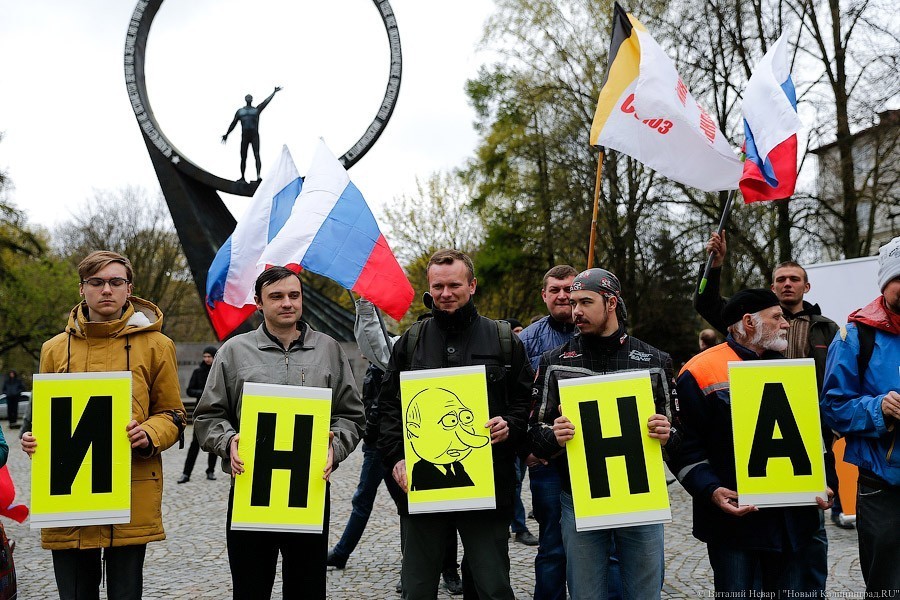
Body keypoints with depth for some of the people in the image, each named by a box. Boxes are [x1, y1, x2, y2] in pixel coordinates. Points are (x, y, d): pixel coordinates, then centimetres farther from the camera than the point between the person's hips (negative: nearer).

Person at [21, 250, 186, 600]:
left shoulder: (156, 345, 4)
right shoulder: (54, 349, 11)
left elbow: (172, 416, 6)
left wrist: (148, 435, -15)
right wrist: (33, 440, -2)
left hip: (131, 499, -2)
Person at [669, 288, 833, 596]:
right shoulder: (700, 372, -7)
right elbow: (685, 445, -8)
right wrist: (710, 490, -19)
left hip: (795, 520, 6)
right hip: (734, 518, -5)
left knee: (800, 588, 13)